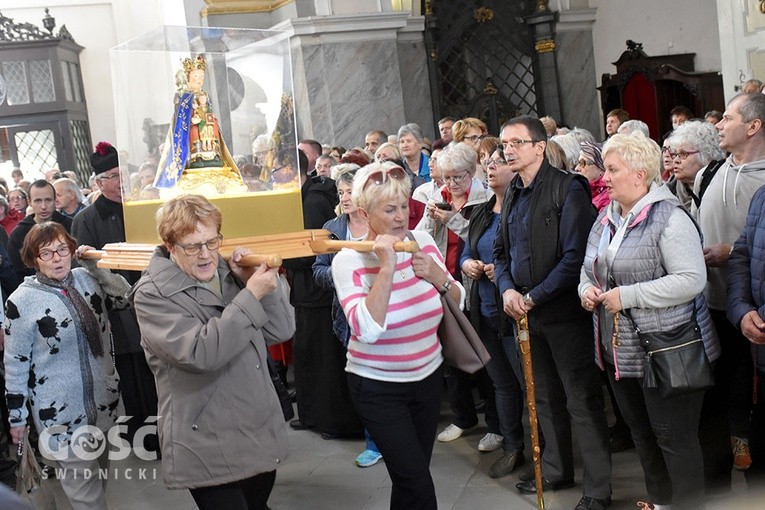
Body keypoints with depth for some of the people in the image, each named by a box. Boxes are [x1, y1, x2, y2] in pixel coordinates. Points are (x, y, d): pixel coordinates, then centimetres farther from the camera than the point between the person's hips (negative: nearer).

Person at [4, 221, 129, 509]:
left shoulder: (87, 279, -3)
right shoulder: (22, 301, -15)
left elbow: (125, 298, 8)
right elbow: (15, 363, -8)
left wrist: (97, 266, -5)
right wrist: (17, 415, -3)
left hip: (104, 396, 5)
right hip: (59, 409, -5)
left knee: (101, 469, 22)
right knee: (81, 478, 4)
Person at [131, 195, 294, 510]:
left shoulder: (230, 273, 6)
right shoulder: (152, 295, -12)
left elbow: (281, 331, 4)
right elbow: (200, 354, -26)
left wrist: (263, 282, -11)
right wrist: (251, 295, -24)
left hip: (261, 437, 7)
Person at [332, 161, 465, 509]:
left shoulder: (423, 240, -3)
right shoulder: (348, 260, -16)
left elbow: (458, 302, 5)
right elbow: (367, 330, -29)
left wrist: (440, 278, -16)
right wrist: (386, 268, -32)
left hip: (428, 376, 5)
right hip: (379, 388, -5)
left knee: (410, 477, 16)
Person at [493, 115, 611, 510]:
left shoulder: (567, 189, -12)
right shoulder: (512, 196, 12)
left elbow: (575, 255, -18)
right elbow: (501, 251, 17)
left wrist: (534, 297, -16)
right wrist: (507, 289, -2)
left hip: (564, 311, -7)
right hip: (527, 313, 8)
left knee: (582, 401, -1)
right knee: (545, 396, 18)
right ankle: (556, 470, 33)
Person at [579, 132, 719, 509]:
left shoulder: (668, 217, -15)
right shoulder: (606, 218, 10)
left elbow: (692, 279, -24)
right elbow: (590, 268, 22)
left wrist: (628, 296, -24)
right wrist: (586, 288, -2)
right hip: (618, 350, 8)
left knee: (674, 437, 1)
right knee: (641, 434, 19)